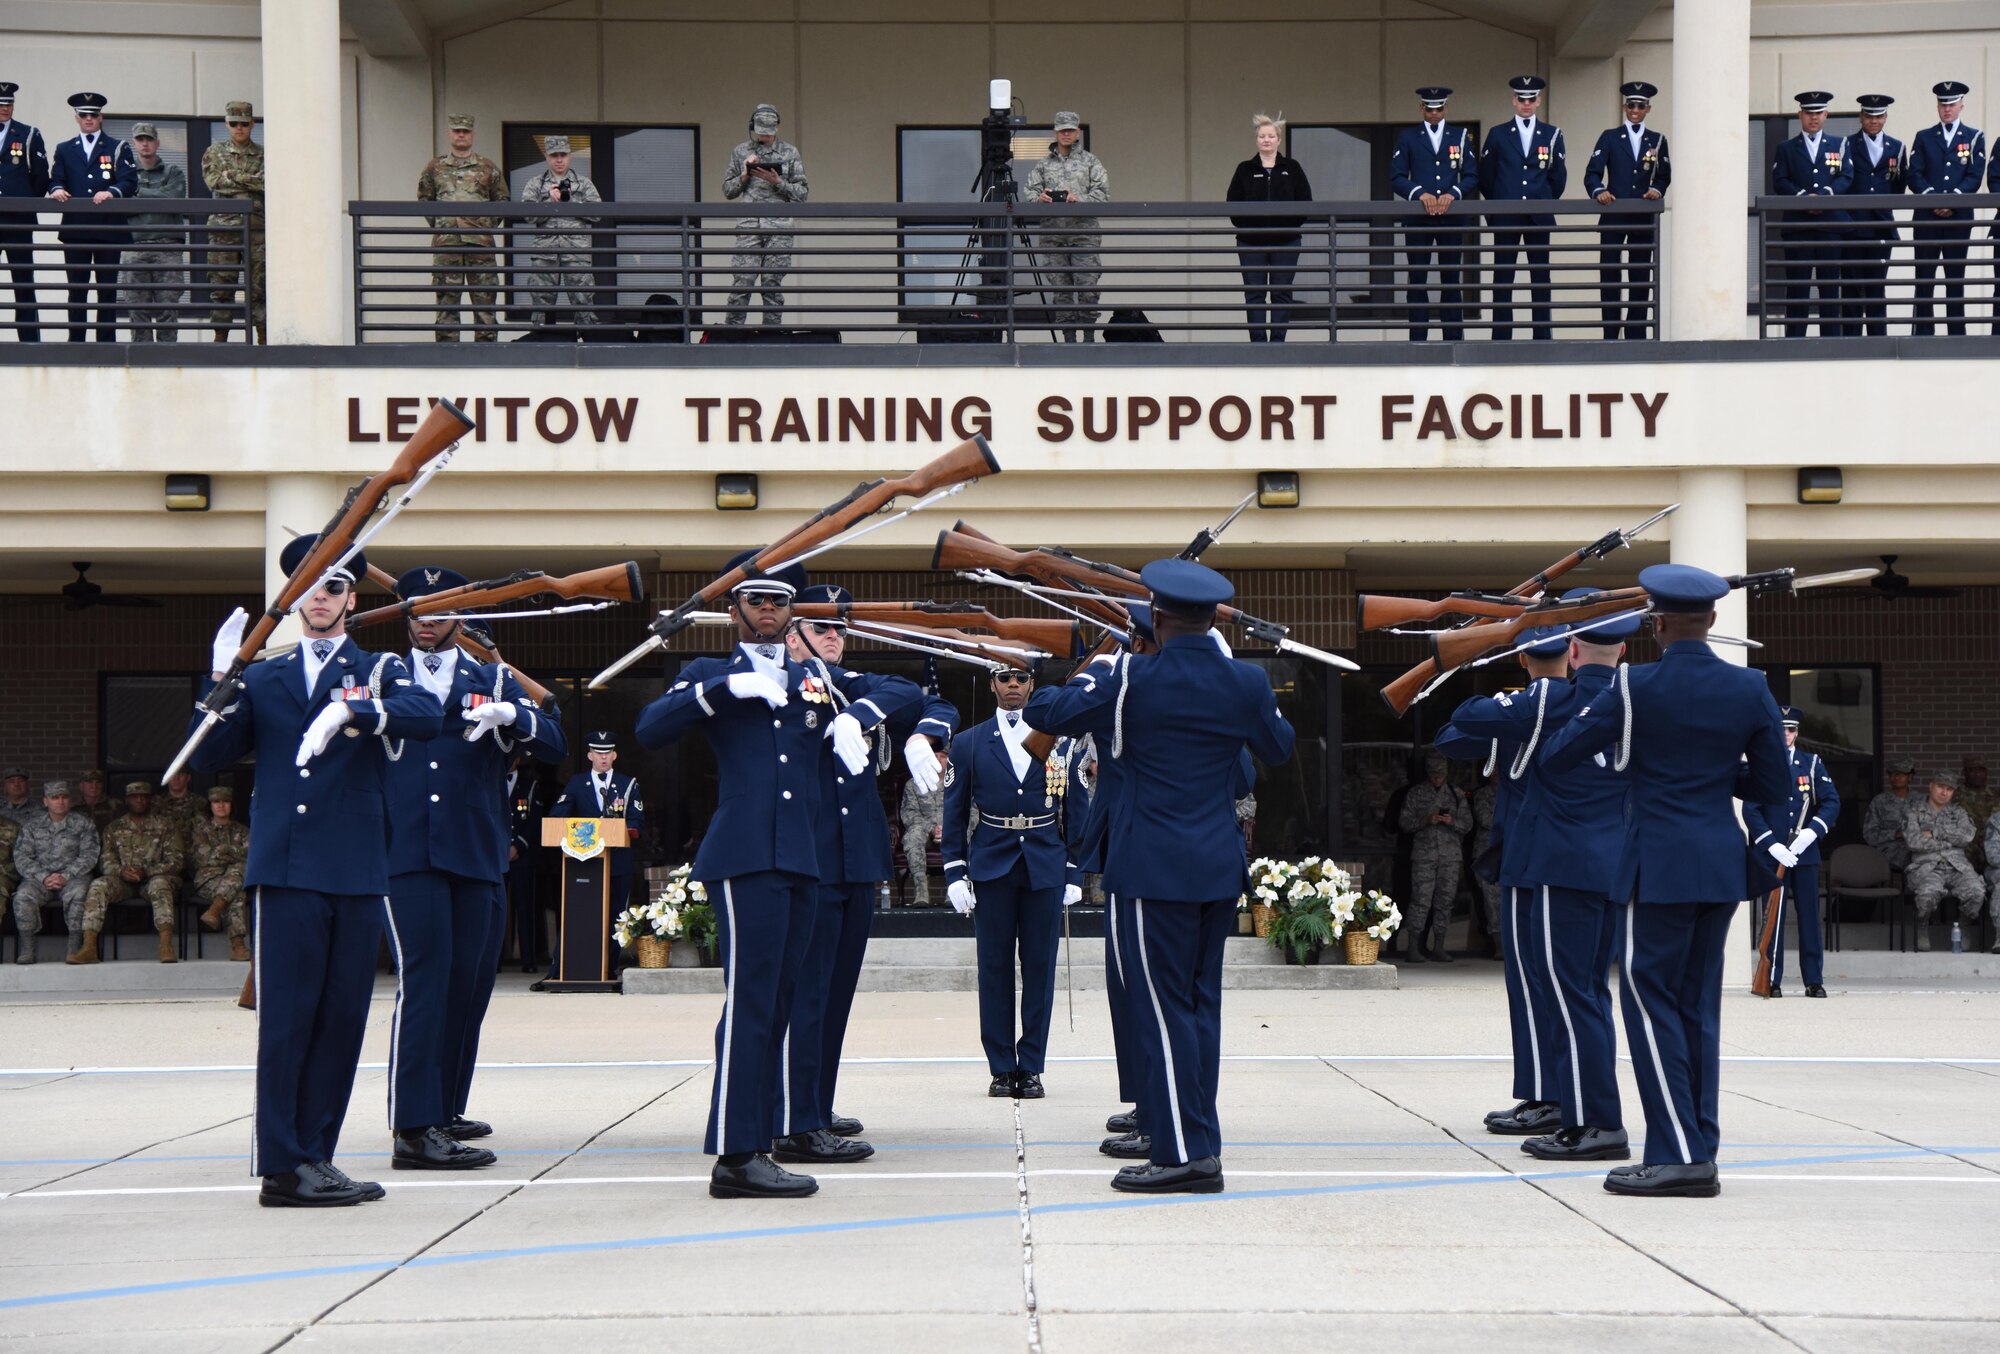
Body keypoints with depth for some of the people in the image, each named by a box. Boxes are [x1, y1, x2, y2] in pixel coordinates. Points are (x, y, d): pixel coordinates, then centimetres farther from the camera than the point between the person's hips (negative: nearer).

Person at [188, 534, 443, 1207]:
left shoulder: (381, 672, 13)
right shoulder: (262, 679, 16)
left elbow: (428, 716, -9)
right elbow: (206, 758, 9)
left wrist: (352, 711, -25)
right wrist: (220, 683, -5)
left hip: (357, 872, 1)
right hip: (286, 868, -1)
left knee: (343, 1016, 3)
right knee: (286, 1015, -6)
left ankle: (313, 1157, 11)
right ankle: (282, 1165, -6)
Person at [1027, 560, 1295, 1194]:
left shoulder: (1130, 681, -12)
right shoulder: (1246, 682, 1)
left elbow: (1045, 712, -2)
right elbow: (1279, 748, 19)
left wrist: (1092, 672, 15)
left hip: (1155, 870, -6)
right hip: (1220, 867, 6)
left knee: (1164, 1009, -3)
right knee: (1200, 1005, 13)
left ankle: (1183, 1154, -5)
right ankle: (1202, 1143, 17)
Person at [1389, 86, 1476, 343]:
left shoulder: (1460, 137, 11)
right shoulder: (1407, 137, 9)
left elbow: (1472, 177, 6)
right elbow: (1396, 178, 2)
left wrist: (1453, 194, -12)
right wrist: (1420, 194, -14)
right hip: (1418, 218, 0)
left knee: (1451, 280, 1)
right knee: (1417, 281, -1)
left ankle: (1454, 339, 4)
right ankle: (1417, 339, 2)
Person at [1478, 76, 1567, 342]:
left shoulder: (1552, 135, 7)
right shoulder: (1498, 135, 5)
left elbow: (1559, 178, 10)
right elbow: (1486, 177, 9)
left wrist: (1545, 202, 10)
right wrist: (1500, 204, 11)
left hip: (1540, 217, 1)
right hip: (1505, 218, -1)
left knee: (1540, 278, 3)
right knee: (1502, 279, -2)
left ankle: (1543, 335, 4)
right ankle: (1501, 337, -1)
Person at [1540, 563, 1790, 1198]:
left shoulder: (1636, 687, -10)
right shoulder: (1750, 688, 2)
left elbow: (1555, 757, -3)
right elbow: (1774, 785, 7)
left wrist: (1583, 710, 16)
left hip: (1659, 865, -6)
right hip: (1723, 862, 6)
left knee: (1650, 999, -2)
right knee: (1697, 1005, 12)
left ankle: (1680, 1154, -9)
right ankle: (1699, 1153, 14)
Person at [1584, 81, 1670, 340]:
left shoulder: (1657, 141, 12)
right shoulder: (1610, 138, 6)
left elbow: (1664, 176, 13)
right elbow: (1592, 172, -3)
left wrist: (1657, 190, -9)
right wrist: (1598, 191, -23)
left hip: (1644, 218, 2)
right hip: (1613, 216, -2)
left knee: (1641, 277, 3)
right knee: (1609, 275, -3)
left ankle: (1636, 334, 7)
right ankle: (1610, 334, 0)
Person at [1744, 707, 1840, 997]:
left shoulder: (1812, 764, 10)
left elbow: (1831, 802, 4)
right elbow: (1751, 811, -3)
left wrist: (1810, 833, -11)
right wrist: (1772, 846, -14)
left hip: (1805, 853, 2)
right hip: (1772, 853, -2)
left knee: (1810, 916, 2)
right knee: (1773, 918, -2)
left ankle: (1814, 980, 6)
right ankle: (1772, 980, 2)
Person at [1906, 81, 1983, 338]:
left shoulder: (1974, 137, 9)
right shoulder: (1924, 138, 12)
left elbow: (1975, 177, -1)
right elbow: (1915, 175, 2)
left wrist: (1952, 199, -15)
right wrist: (1933, 198, -14)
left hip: (1959, 217, 0)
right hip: (1926, 217, 0)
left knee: (1956, 278, 3)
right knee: (1924, 278, -4)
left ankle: (1957, 333, 4)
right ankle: (1922, 333, -4)